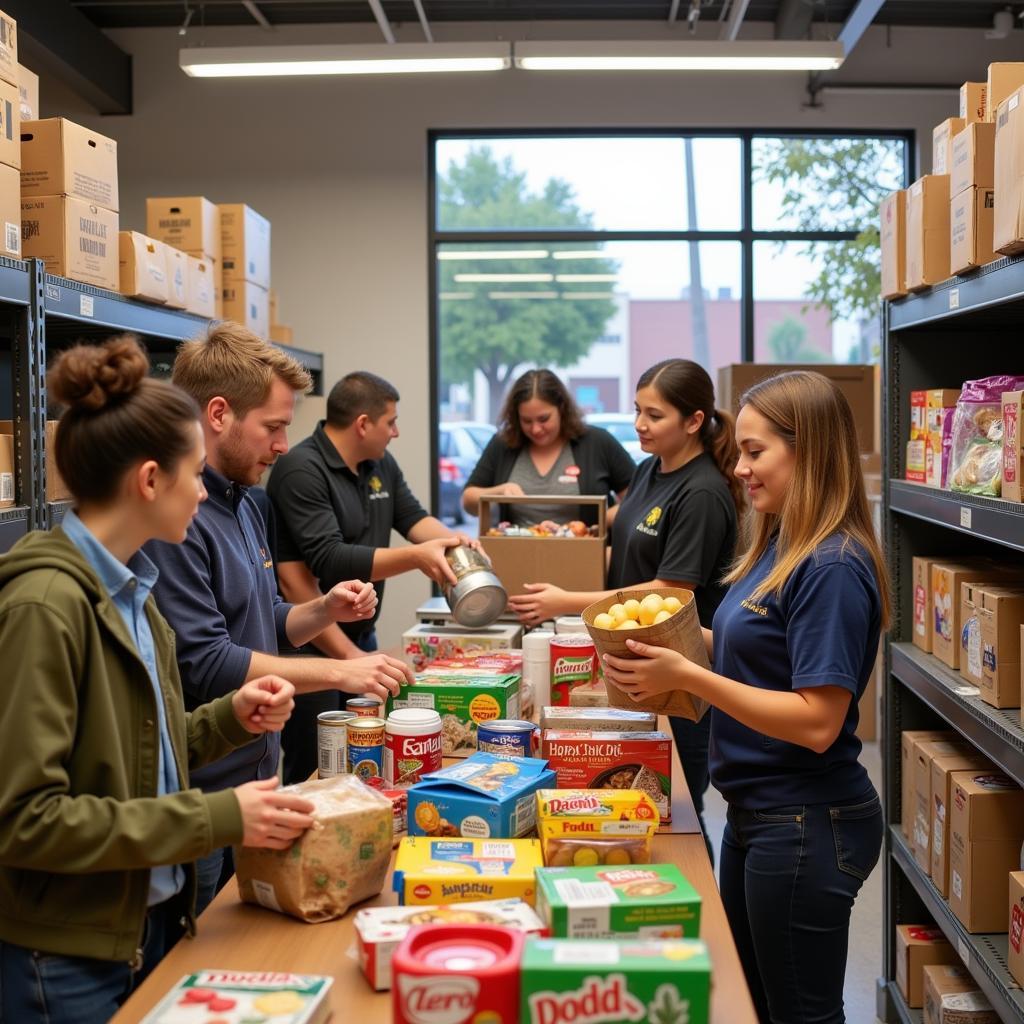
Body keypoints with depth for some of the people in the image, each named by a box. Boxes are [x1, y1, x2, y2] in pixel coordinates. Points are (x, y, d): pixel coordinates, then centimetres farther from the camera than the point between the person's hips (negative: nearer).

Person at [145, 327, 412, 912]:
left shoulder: (242, 505, 11)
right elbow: (204, 665, -24)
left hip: (255, 780, 9)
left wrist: (325, 611, 1)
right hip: (202, 798, -9)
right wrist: (337, 672, -20)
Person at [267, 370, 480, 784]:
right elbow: (329, 561, -24)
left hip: (363, 637, 9)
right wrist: (415, 557, -28)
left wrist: (454, 539, -11)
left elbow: (413, 517, 11)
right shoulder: (301, 470, -18)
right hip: (315, 645, -8)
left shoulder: (381, 464, 10)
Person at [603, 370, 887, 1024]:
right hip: (756, 815, 9)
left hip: (808, 824, -9)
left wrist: (688, 676, -26)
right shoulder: (780, 547, 6)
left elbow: (817, 722, -26)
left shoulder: (833, 569, -22)